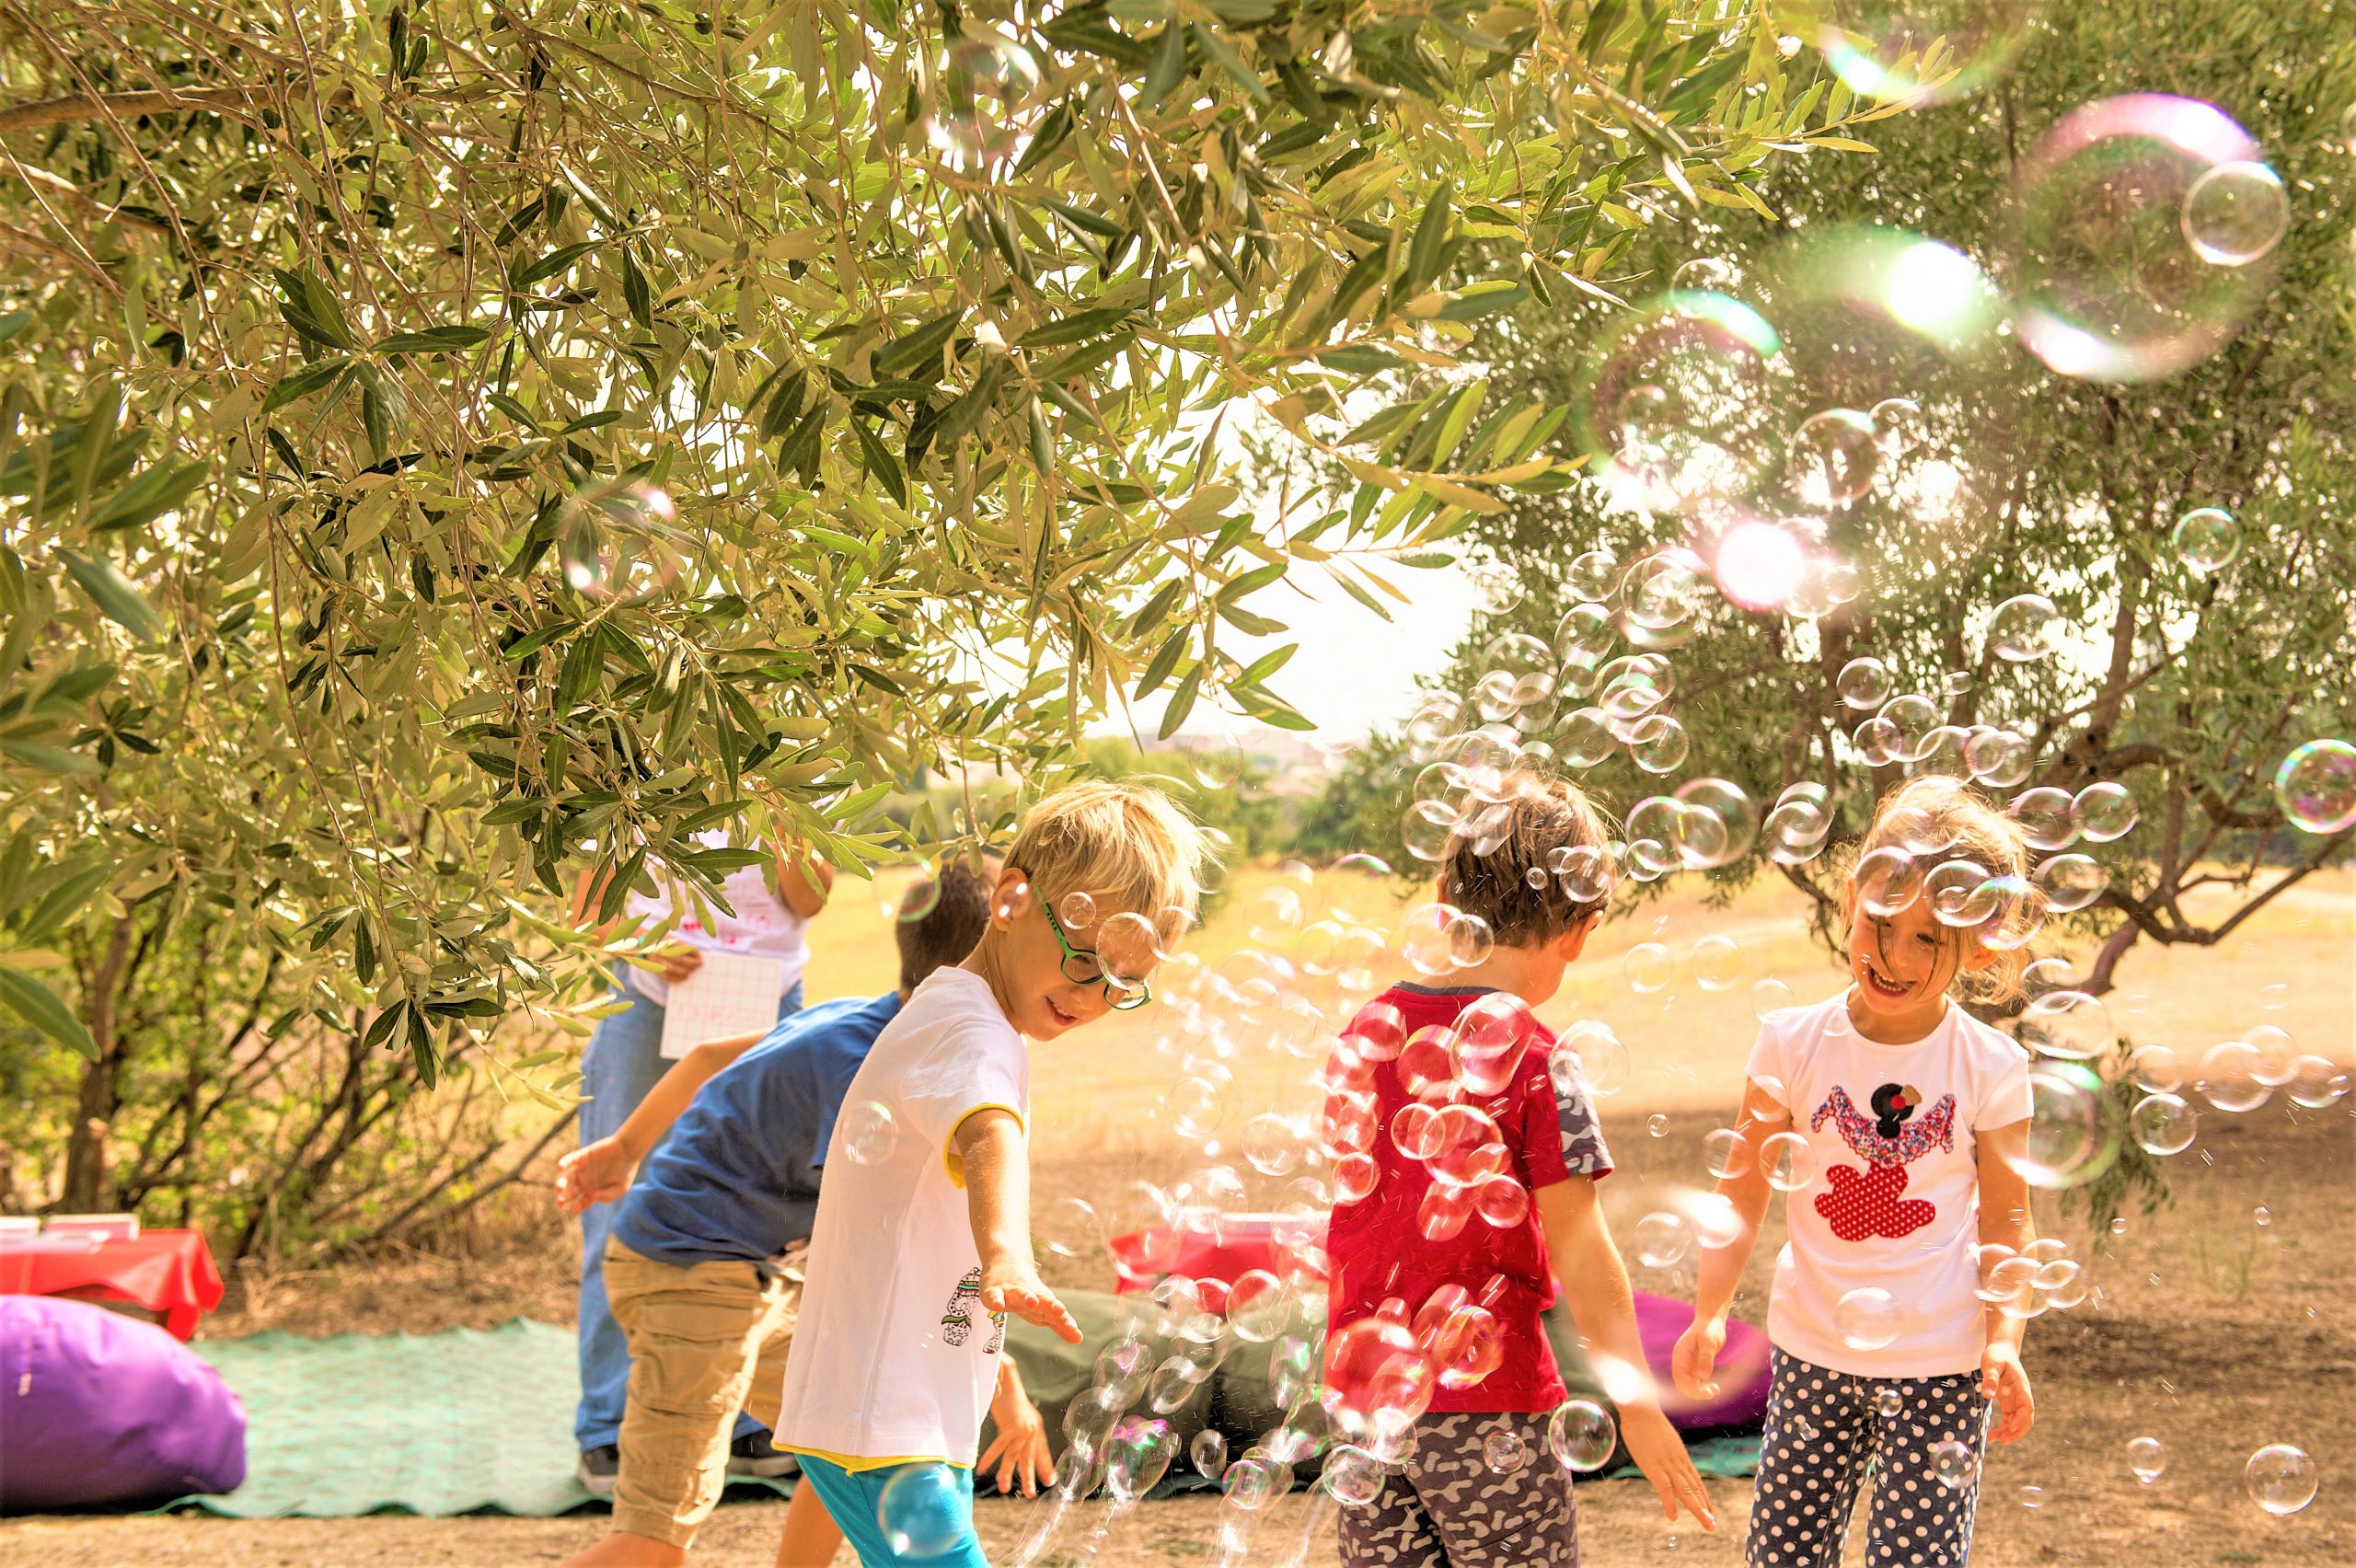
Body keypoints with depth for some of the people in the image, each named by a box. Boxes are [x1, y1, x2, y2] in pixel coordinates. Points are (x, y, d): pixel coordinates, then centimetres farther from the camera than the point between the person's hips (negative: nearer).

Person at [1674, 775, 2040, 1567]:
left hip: (1939, 1362, -2)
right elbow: (1744, 1189, -1)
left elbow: (2006, 1216, 0)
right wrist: (1711, 1308, -12)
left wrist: (2004, 1340, -12)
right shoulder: (1793, 1043, -6)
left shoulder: (1991, 1068, -8)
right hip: (1812, 1350, 2)